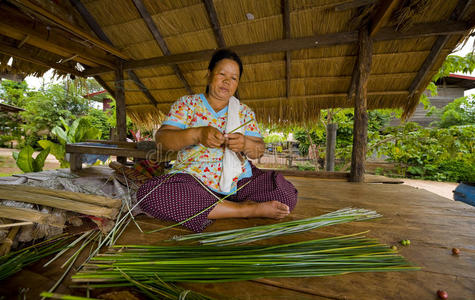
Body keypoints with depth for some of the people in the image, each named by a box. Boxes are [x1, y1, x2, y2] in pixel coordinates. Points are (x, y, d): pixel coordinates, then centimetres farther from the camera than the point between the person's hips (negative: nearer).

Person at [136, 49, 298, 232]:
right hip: (194, 181, 0)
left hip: (238, 181, 1)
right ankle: (247, 210, -23)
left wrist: (246, 144, -22)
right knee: (148, 193, -30)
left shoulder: (244, 111, 11)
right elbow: (161, 139, -7)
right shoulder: (187, 103, 5)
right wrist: (197, 134, -27)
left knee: (287, 193, -17)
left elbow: (259, 150, 3)